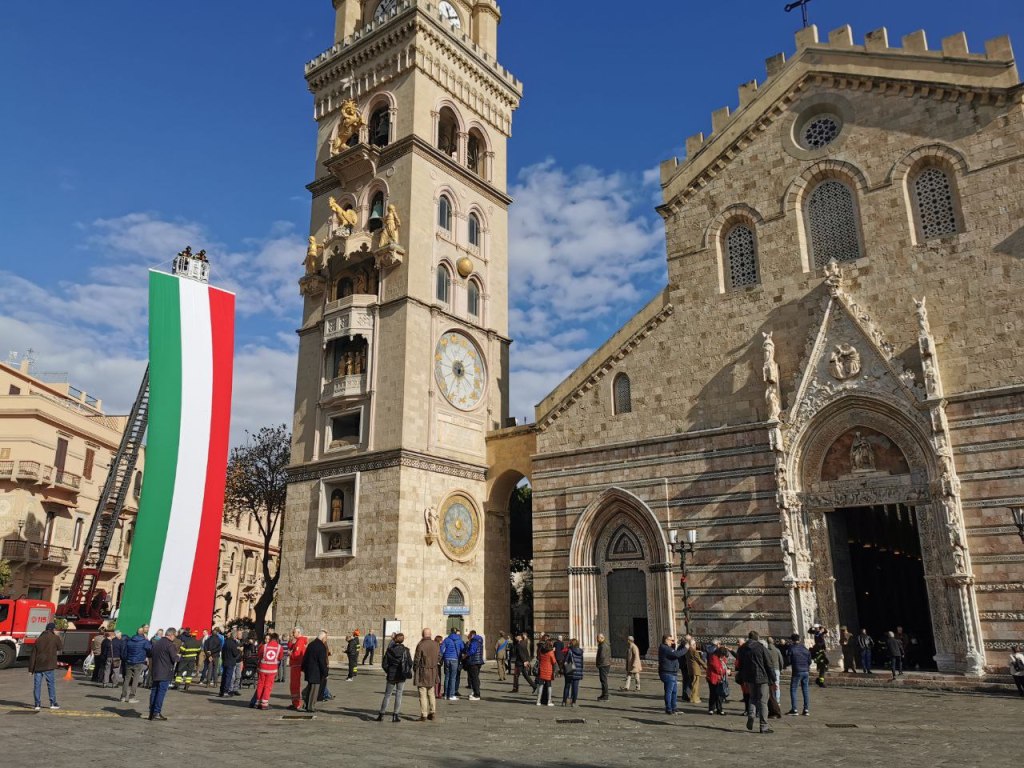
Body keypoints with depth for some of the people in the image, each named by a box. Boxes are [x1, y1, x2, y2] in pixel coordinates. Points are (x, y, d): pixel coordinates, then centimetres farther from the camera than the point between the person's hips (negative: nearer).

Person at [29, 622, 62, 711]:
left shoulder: (38, 639, 12)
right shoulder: (55, 638, -1)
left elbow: (33, 654, 9)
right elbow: (61, 648, 12)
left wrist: (31, 668, 11)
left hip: (37, 666, 4)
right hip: (48, 666, -4)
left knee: (37, 685, 8)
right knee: (51, 684, 4)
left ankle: (37, 704, 7)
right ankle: (53, 703, 7)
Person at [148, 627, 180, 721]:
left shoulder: (156, 643, 11)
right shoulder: (170, 644, -14)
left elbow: (150, 655, 20)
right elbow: (174, 659, -16)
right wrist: (178, 656, 4)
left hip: (155, 672, 8)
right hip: (165, 673, -7)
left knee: (154, 691, 13)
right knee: (161, 692, -4)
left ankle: (151, 712, 17)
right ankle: (156, 713, -5)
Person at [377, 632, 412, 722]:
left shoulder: (389, 650, -5)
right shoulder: (405, 650, -7)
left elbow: (384, 664, -3)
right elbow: (410, 663, -6)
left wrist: (388, 672, 13)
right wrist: (407, 672, 11)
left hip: (391, 675, 1)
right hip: (401, 676, -1)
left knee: (387, 695, 12)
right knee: (398, 695, 7)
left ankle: (381, 714, 14)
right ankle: (395, 715, 5)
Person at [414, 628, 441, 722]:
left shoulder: (420, 645, -15)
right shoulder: (436, 645, 2)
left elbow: (416, 659, -12)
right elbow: (439, 658, 7)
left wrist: (414, 670, 2)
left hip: (422, 672, -5)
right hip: (433, 672, 5)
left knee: (423, 694, 1)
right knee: (431, 694, 17)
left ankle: (424, 715, 2)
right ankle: (433, 713, 18)